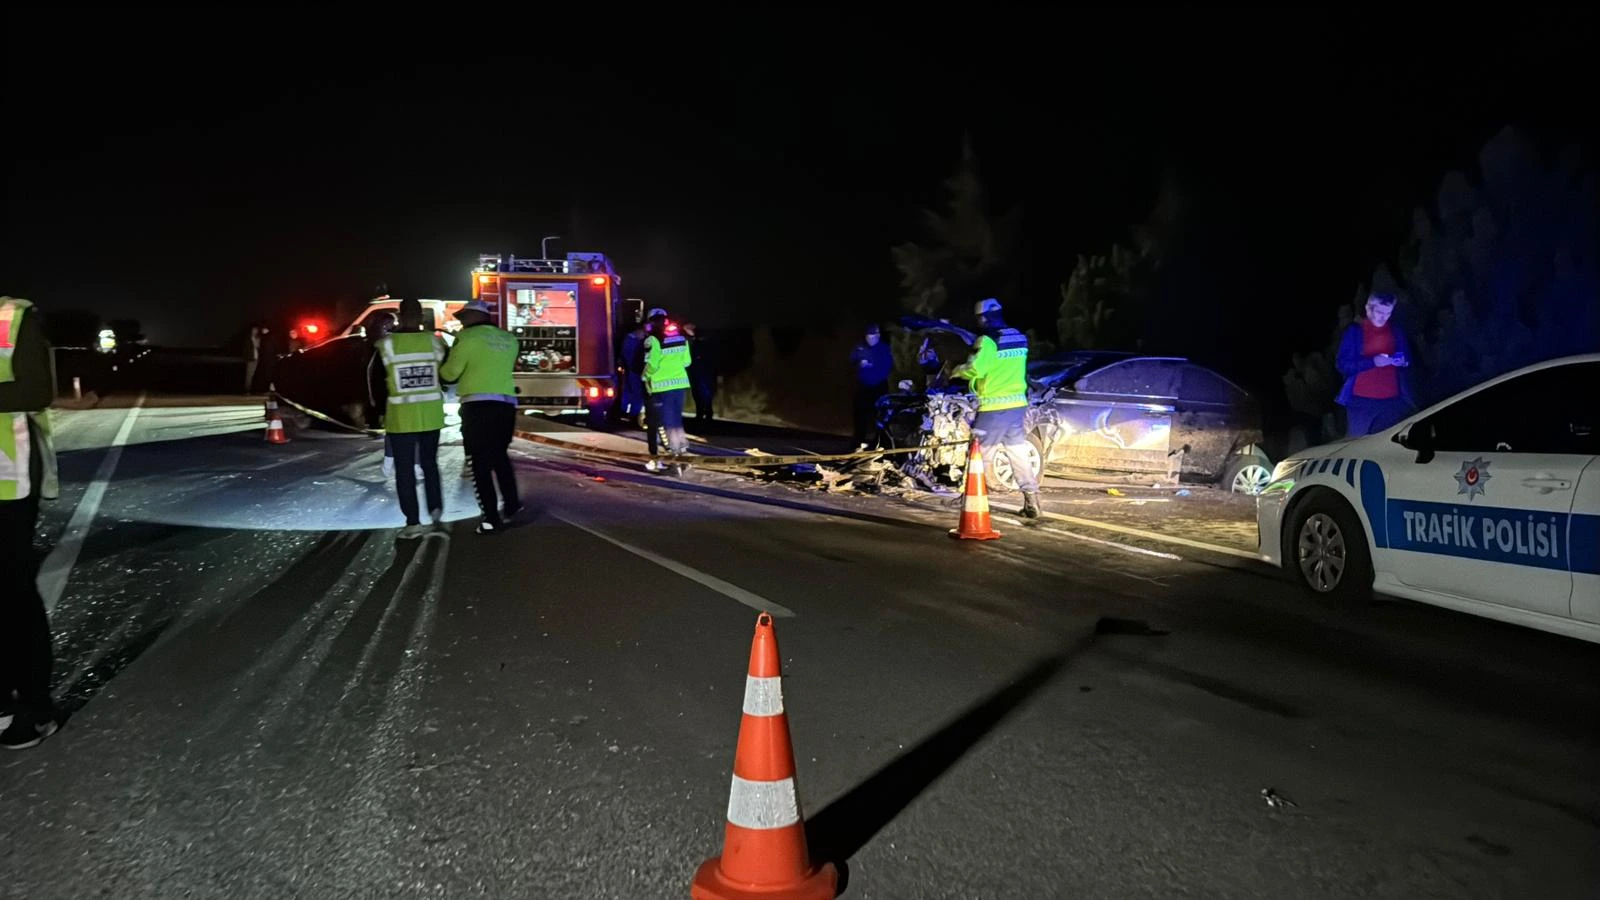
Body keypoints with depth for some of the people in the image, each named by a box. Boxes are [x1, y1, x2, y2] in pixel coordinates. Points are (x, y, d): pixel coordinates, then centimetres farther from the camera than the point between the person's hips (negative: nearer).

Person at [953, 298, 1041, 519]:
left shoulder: (988, 340, -12)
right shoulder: (1020, 338, 12)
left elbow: (975, 368, -22)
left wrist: (958, 371, -3)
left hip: (994, 407, -7)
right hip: (1017, 404, 7)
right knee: (1019, 453, 10)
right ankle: (1032, 501, 7)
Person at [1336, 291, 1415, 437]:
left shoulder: (1396, 331, 11)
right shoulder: (1354, 331, -2)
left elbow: (1408, 358, 19)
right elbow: (1342, 365, -7)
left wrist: (1403, 361, -6)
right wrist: (1372, 362, -20)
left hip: (1392, 399, 3)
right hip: (1361, 400, -3)